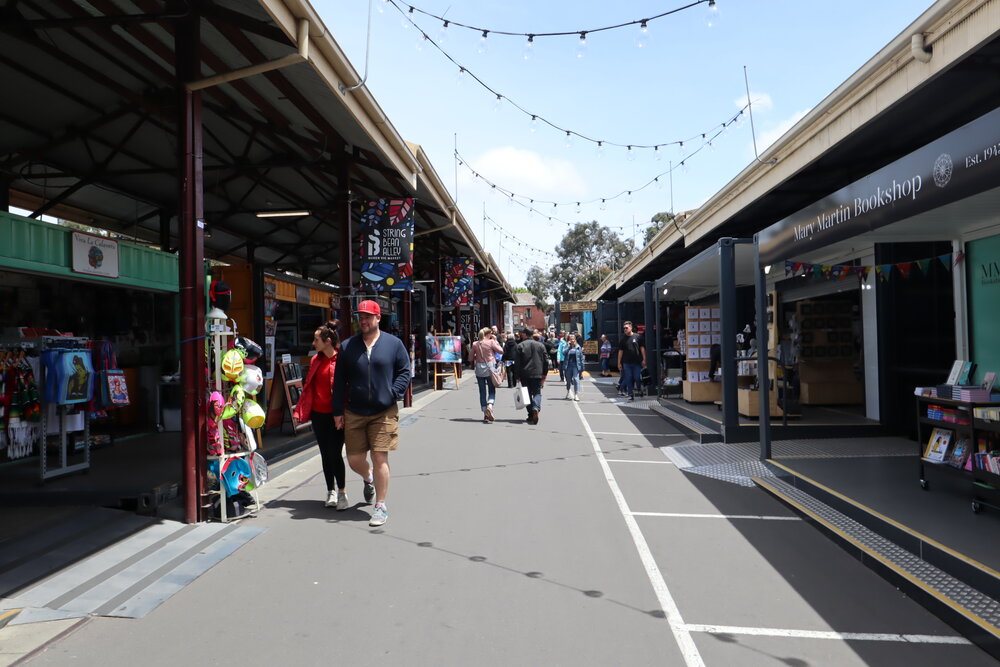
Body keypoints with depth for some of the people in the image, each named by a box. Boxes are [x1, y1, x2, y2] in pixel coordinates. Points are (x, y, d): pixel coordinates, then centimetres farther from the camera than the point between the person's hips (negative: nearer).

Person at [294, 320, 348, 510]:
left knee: (335, 454, -5)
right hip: (318, 414, 6)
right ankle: (331, 492, 24)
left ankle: (342, 493, 9)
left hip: (336, 415, -6)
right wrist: (301, 411, 9)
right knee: (325, 454, 12)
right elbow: (308, 386, 14)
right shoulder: (315, 360, 10)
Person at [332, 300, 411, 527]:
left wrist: (393, 393, -11)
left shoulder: (394, 344, 2)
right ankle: (368, 479, 43)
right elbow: (339, 381, 8)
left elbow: (404, 372, 5)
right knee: (354, 460, 7)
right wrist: (338, 411, 4)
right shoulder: (348, 346, 7)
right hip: (354, 413, 3)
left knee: (380, 458, -4)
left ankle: (381, 506, 9)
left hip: (384, 413, -3)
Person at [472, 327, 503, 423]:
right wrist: (495, 341, 5)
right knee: (492, 390, 7)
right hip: (489, 368, -3)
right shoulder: (491, 342, -7)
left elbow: (472, 358, 6)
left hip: (479, 369, 3)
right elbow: (501, 351, -3)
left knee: (482, 392, 8)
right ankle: (489, 406, -21)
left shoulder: (475, 344, 3)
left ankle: (485, 414, 7)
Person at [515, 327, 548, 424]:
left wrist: (518, 376, 1)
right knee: (537, 392, 7)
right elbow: (546, 361, 6)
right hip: (537, 374, 1)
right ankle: (536, 408, -21)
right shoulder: (540, 345, 5)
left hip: (525, 374, -1)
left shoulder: (520, 346, -4)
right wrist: (544, 375, 12)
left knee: (527, 394, 9)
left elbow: (517, 362, -5)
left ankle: (531, 415, 9)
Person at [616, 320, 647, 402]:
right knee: (628, 379, 1)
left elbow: (642, 348, 3)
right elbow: (620, 351, 8)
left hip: (637, 362, -2)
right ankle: (631, 395, 6)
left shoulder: (637, 337, 1)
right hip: (626, 363, 2)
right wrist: (619, 362, 4)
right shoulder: (623, 339, 7)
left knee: (637, 378, -1)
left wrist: (644, 359, -3)